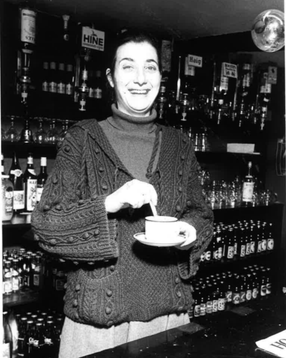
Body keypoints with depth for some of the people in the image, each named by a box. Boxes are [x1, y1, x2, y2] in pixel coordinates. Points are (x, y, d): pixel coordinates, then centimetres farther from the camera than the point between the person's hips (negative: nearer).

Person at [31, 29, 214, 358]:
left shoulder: (178, 145, 6)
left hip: (170, 314, 3)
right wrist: (108, 205, -24)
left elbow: (201, 215, 13)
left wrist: (191, 231, -9)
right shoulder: (82, 139, -4)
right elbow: (44, 226, -9)